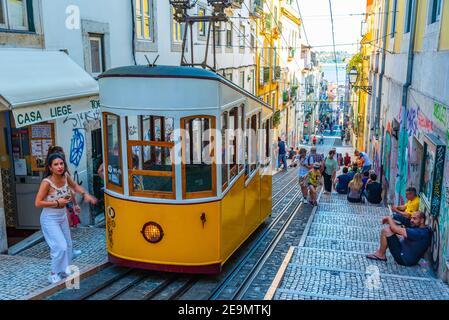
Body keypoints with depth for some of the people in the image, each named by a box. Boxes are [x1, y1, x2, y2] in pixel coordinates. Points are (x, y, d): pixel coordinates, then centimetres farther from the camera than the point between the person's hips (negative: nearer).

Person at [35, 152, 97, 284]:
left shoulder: (65, 177, -6)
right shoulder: (47, 182, -24)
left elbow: (74, 186, 15)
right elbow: (38, 203, -21)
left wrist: (85, 194, 1)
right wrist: (57, 202, -22)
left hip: (62, 217, 7)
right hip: (50, 219, -7)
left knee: (67, 245, 14)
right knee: (61, 246, -12)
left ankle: (64, 270, 33)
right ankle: (54, 274, 8)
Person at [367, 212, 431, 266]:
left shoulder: (420, 232, -27)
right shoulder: (424, 229, 4)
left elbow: (395, 229, -27)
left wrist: (389, 218, -10)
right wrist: (390, 221, -2)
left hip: (405, 259, -10)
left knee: (386, 231, -16)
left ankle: (380, 255, 2)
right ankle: (380, 251, 10)